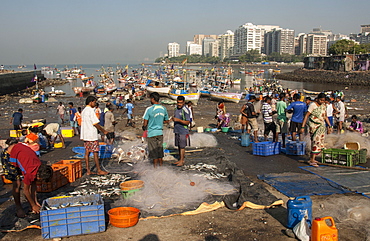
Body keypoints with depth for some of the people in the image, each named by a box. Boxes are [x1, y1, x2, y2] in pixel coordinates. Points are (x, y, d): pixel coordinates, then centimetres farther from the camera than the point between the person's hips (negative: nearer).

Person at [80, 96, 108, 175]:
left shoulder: (83, 111, 13)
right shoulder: (91, 110, -15)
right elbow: (95, 123, -17)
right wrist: (103, 131, -8)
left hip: (85, 135, 9)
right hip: (92, 135, -9)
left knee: (87, 152, 9)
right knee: (95, 153, -2)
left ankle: (88, 170, 12)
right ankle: (99, 170, 5)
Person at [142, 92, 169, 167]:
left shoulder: (149, 109, -14)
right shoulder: (163, 109, 1)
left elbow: (145, 123, -12)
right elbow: (166, 121, 12)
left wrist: (144, 127, 8)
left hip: (151, 133, -4)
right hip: (160, 132, 5)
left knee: (153, 151, 5)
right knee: (160, 150, 15)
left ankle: (155, 166, 13)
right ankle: (161, 164, 24)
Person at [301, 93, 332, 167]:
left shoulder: (323, 106, 12)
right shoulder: (313, 105, -9)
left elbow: (325, 116, 21)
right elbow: (306, 116, -11)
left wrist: (329, 126, 15)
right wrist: (302, 127, -17)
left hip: (322, 126, 7)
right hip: (314, 125, -7)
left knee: (320, 142, 6)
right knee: (316, 141, -14)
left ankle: (311, 159, 15)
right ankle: (312, 161, -13)